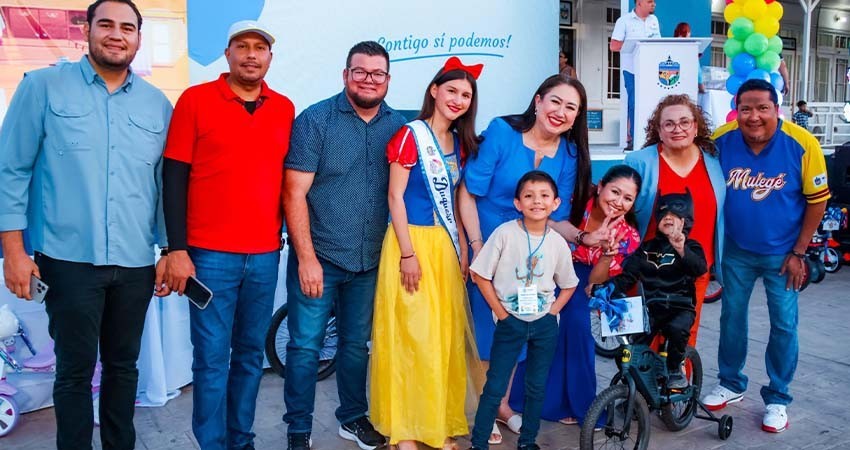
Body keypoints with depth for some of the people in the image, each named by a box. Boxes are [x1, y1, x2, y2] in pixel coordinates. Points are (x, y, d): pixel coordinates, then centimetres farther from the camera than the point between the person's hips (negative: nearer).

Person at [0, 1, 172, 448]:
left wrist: (170, 252, 7)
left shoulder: (158, 104, 8)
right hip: (69, 259, -3)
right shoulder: (44, 87, 0)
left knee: (123, 365, 14)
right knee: (75, 370, 5)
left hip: (136, 264, 3)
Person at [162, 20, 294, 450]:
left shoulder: (284, 109, 9)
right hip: (210, 254, -3)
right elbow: (174, 178, -3)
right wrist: (177, 250, -8)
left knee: (251, 355, 12)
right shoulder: (195, 99, -1)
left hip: (266, 256, 4)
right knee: (212, 359, 2)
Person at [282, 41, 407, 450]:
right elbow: (295, 193, -11)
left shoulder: (399, 127, 4)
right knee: (305, 346, 2)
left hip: (370, 261, 4)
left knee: (357, 344, 17)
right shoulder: (315, 120, -7)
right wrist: (307, 257, -15)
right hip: (317, 257, -3)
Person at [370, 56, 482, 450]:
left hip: (445, 244, 7)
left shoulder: (460, 143, 12)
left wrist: (462, 249, 10)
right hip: (412, 241, -6)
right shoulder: (410, 136, -8)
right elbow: (395, 197, -11)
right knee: (410, 335, -2)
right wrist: (408, 253, -15)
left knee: (445, 336, 9)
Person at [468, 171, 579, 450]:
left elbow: (568, 285, 11)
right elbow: (481, 275, -8)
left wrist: (552, 311, -2)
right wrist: (500, 312, -8)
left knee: (537, 386, 12)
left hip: (545, 324, 3)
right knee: (495, 386, 1)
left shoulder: (558, 243, -3)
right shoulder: (505, 233, -11)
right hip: (510, 321, -3)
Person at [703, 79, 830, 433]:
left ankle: (777, 398, 23)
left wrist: (799, 252, -9)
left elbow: (817, 200, -9)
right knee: (731, 316, 13)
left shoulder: (802, 144, -20)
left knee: (784, 325, 4)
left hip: (782, 253, -2)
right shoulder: (721, 140, -14)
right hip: (736, 250, 2)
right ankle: (731, 384, 34)